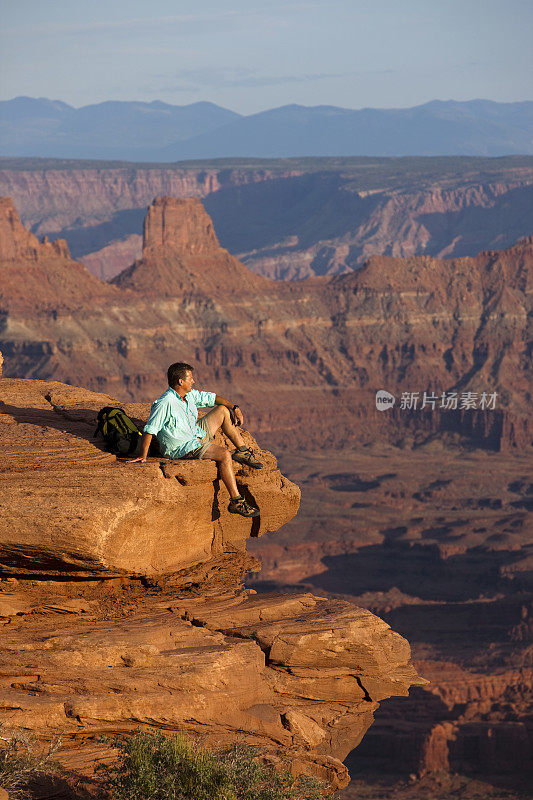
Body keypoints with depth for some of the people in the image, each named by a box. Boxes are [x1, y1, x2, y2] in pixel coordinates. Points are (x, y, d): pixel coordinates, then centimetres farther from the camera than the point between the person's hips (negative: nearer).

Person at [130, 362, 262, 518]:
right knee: (225, 454, -27)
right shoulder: (164, 404, -26)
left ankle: (242, 451, 25)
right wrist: (143, 456, -29)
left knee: (223, 410, 17)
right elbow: (149, 430, -25)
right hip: (182, 449, -10)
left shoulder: (190, 395, 1)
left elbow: (211, 398, 15)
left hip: (197, 434, 10)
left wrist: (235, 408, 5)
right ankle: (236, 502, -29)